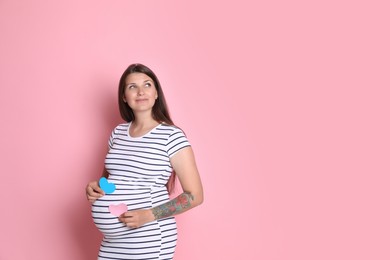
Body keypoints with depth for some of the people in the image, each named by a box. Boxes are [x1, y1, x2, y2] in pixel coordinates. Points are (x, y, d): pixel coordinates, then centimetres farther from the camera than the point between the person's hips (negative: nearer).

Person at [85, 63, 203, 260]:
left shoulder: (171, 136, -12)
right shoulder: (118, 133, 6)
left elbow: (195, 195, -12)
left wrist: (148, 216, -21)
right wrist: (95, 187, -2)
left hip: (150, 241, -5)